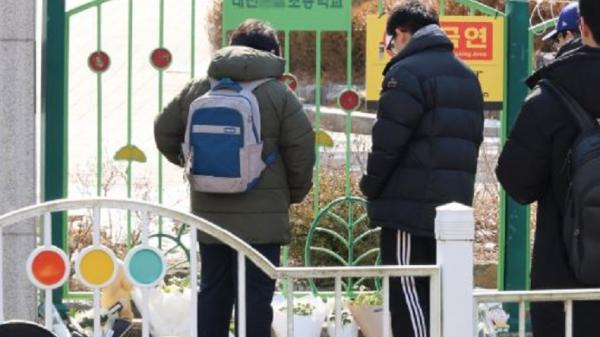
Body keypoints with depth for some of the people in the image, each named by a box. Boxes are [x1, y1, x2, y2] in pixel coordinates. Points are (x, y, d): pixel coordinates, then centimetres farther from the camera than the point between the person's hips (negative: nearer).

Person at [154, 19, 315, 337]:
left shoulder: (197, 90, 7)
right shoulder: (278, 94, -6)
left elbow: (164, 133, 15)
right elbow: (301, 150, -8)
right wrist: (295, 193, 8)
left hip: (210, 212, 4)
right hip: (261, 217, -4)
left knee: (213, 290, 13)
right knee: (256, 293, -2)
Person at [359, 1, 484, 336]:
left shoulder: (407, 72, -9)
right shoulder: (467, 77, 18)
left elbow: (388, 142, -13)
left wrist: (371, 188, 1)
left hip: (410, 207, -8)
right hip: (454, 205, 8)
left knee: (408, 297, -7)